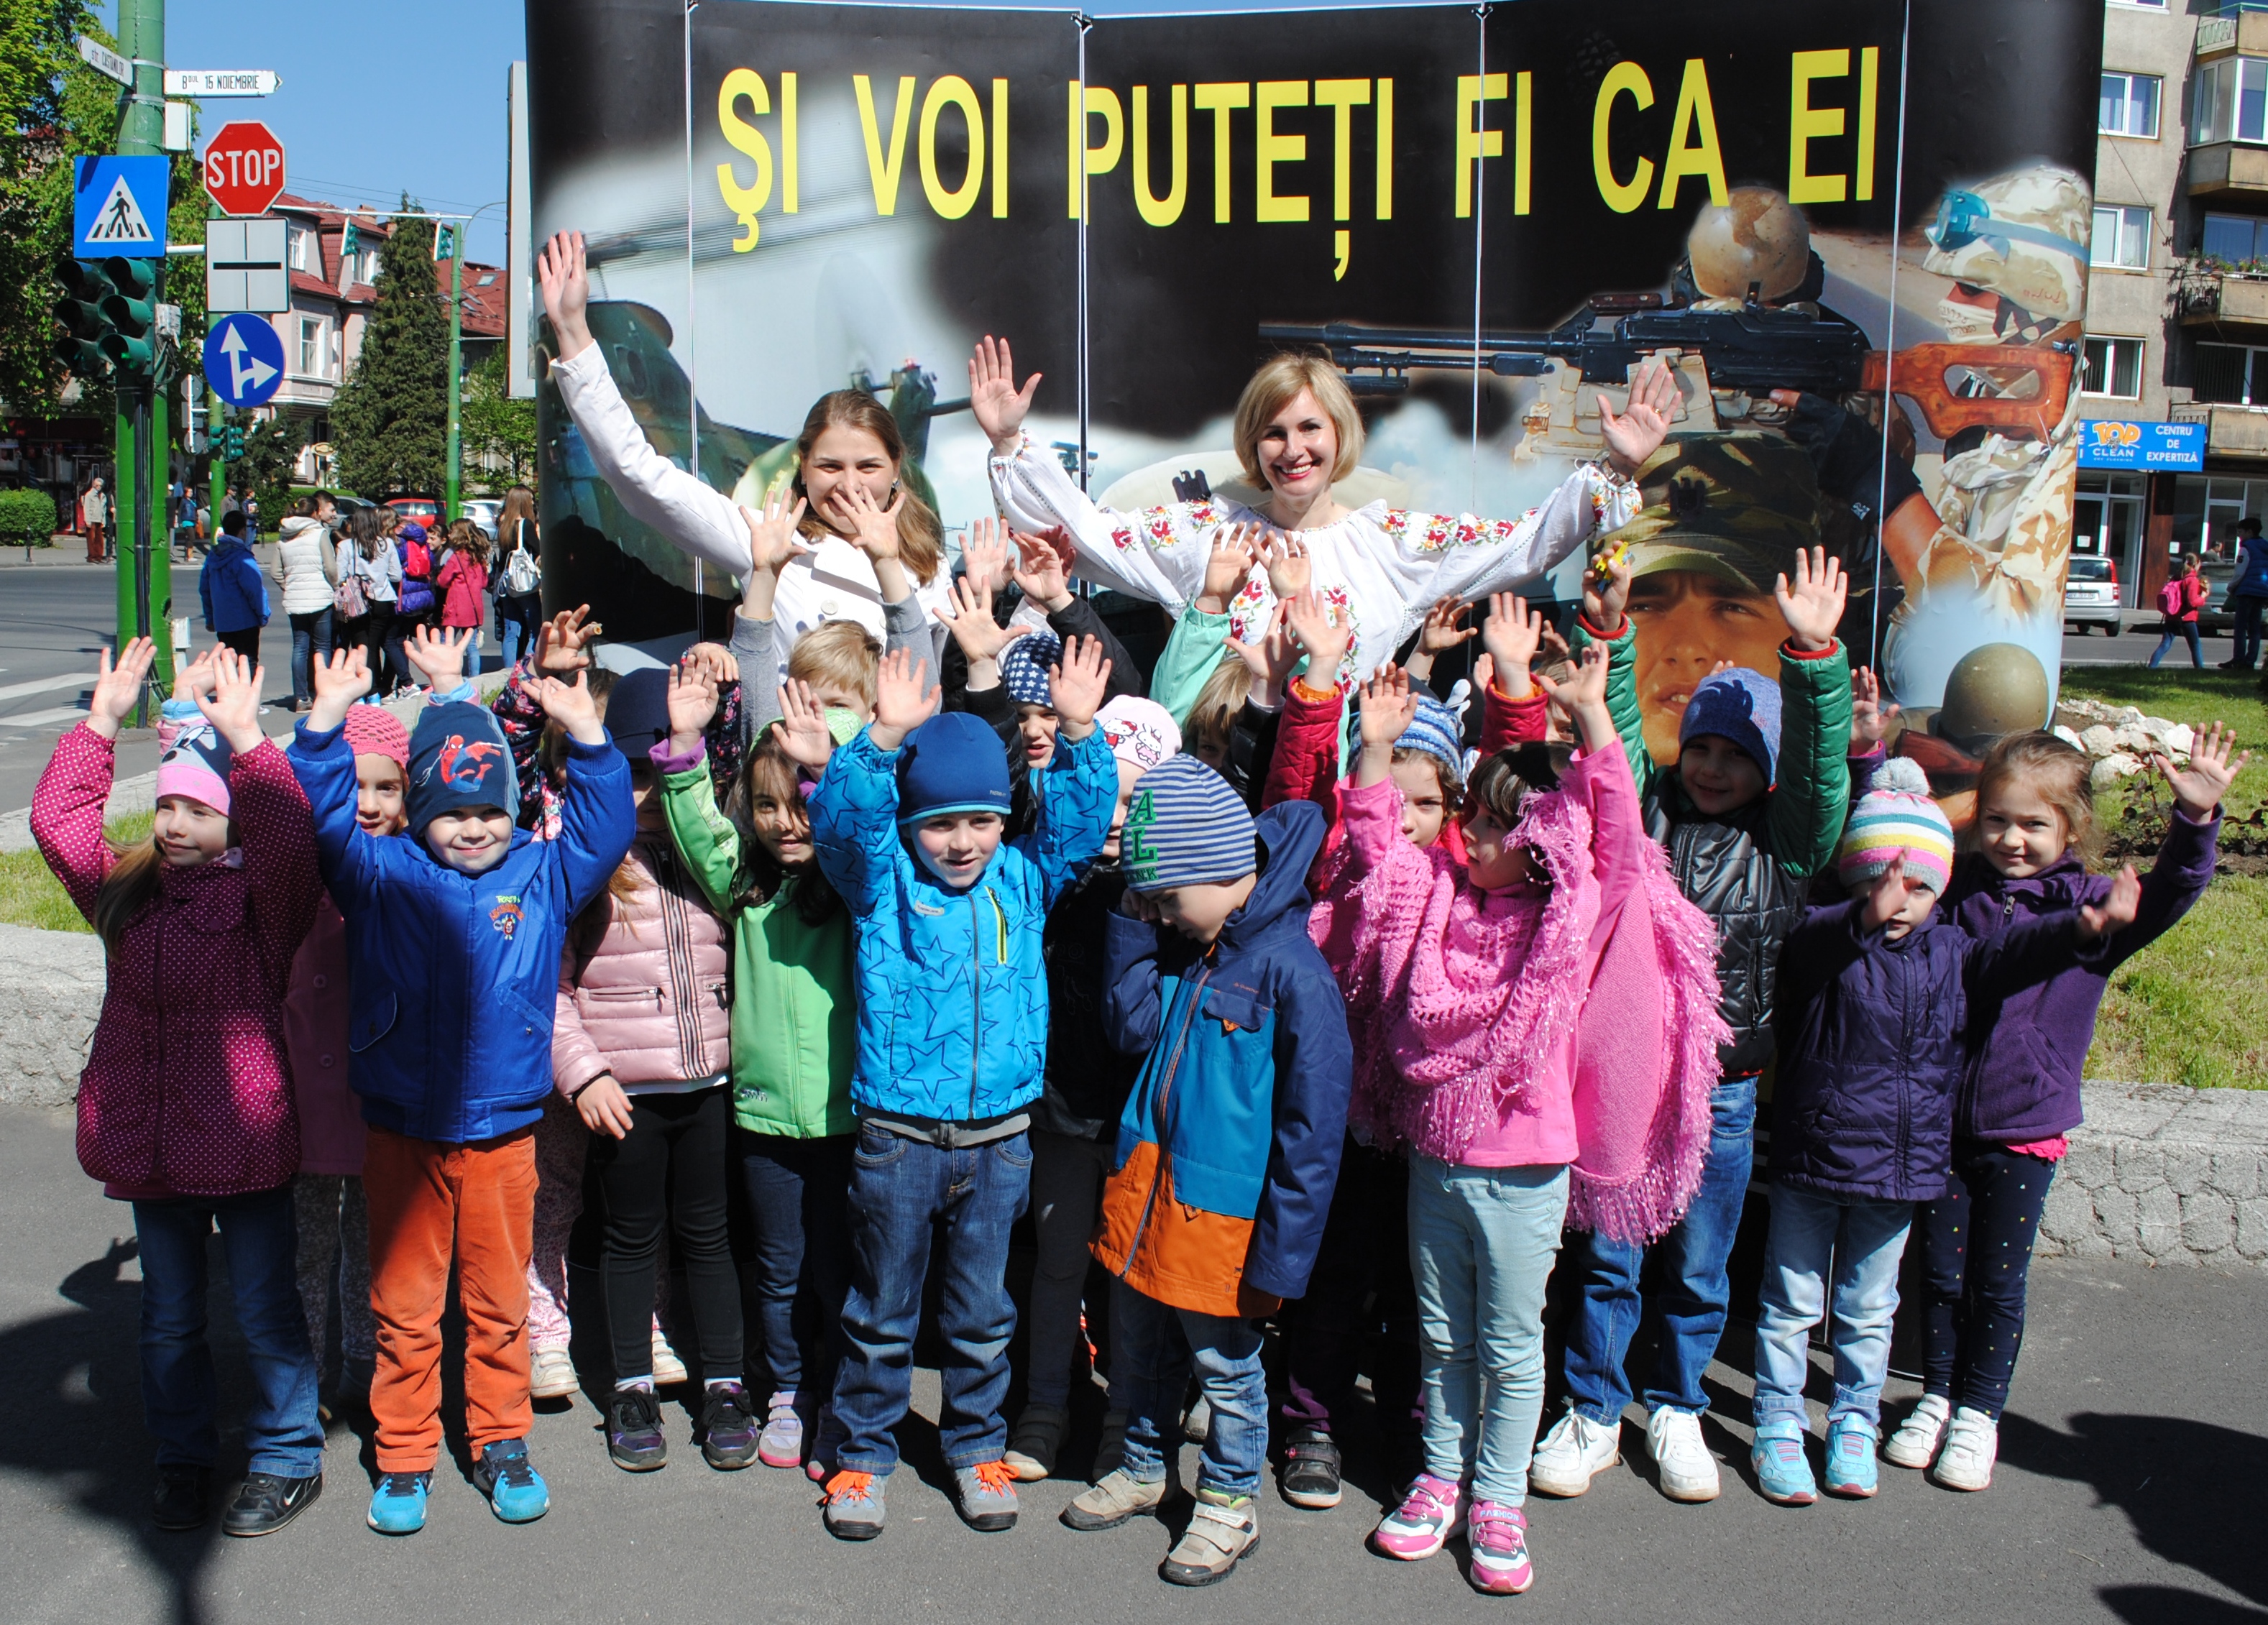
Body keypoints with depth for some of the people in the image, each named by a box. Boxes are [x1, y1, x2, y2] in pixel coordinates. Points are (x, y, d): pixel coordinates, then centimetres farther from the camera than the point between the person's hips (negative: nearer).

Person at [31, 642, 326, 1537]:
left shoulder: (259, 894, -9)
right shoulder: (126, 891, 6)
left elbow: (290, 841, -29)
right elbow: (57, 819, 3)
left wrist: (245, 740, -32)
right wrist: (104, 720, -3)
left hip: (246, 1142, -5)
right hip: (148, 1144, 5)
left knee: (265, 1311, 7)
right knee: (169, 1316, 18)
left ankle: (287, 1458, 24)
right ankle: (183, 1457, 35)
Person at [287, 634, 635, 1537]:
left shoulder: (542, 877, 1)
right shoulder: (383, 878, -1)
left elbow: (604, 827, -6)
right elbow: (324, 818, -6)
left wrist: (585, 737, -18)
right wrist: (326, 723, -17)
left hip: (502, 1130, 1)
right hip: (402, 1131, 0)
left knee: (500, 1301, 13)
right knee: (403, 1305, 9)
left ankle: (501, 1443, 29)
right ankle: (404, 1456, 24)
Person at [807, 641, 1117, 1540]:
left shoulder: (1024, 878, 4)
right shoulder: (881, 880, -3)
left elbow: (1080, 814, -4)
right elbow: (841, 817, -19)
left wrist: (1077, 733, -21)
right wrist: (885, 738, -35)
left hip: (999, 1136, 2)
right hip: (899, 1135, -2)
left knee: (983, 1311, 15)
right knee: (882, 1311, 12)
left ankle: (975, 1447, 33)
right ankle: (864, 1451, 28)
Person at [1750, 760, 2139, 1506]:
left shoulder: (1949, 951, 6)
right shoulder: (1826, 939, -12)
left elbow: (2014, 952, -1)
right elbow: (1820, 941, -33)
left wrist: (2091, 923, -18)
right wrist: (1868, 915, -55)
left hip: (1902, 1164, 4)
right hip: (1811, 1161, -4)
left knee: (1869, 1309, 17)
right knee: (1792, 1304, 8)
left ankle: (1855, 1424, 31)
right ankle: (1778, 1428, 20)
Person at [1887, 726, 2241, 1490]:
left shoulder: (2090, 905, -4)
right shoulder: (1955, 892, -2)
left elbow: (2168, 896, -17)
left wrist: (2195, 820, -33)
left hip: (2026, 1124, -1)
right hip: (1942, 1115, 1)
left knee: (1996, 1282, 9)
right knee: (1939, 1273, 12)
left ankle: (1979, 1412, 26)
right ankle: (1938, 1395, 31)